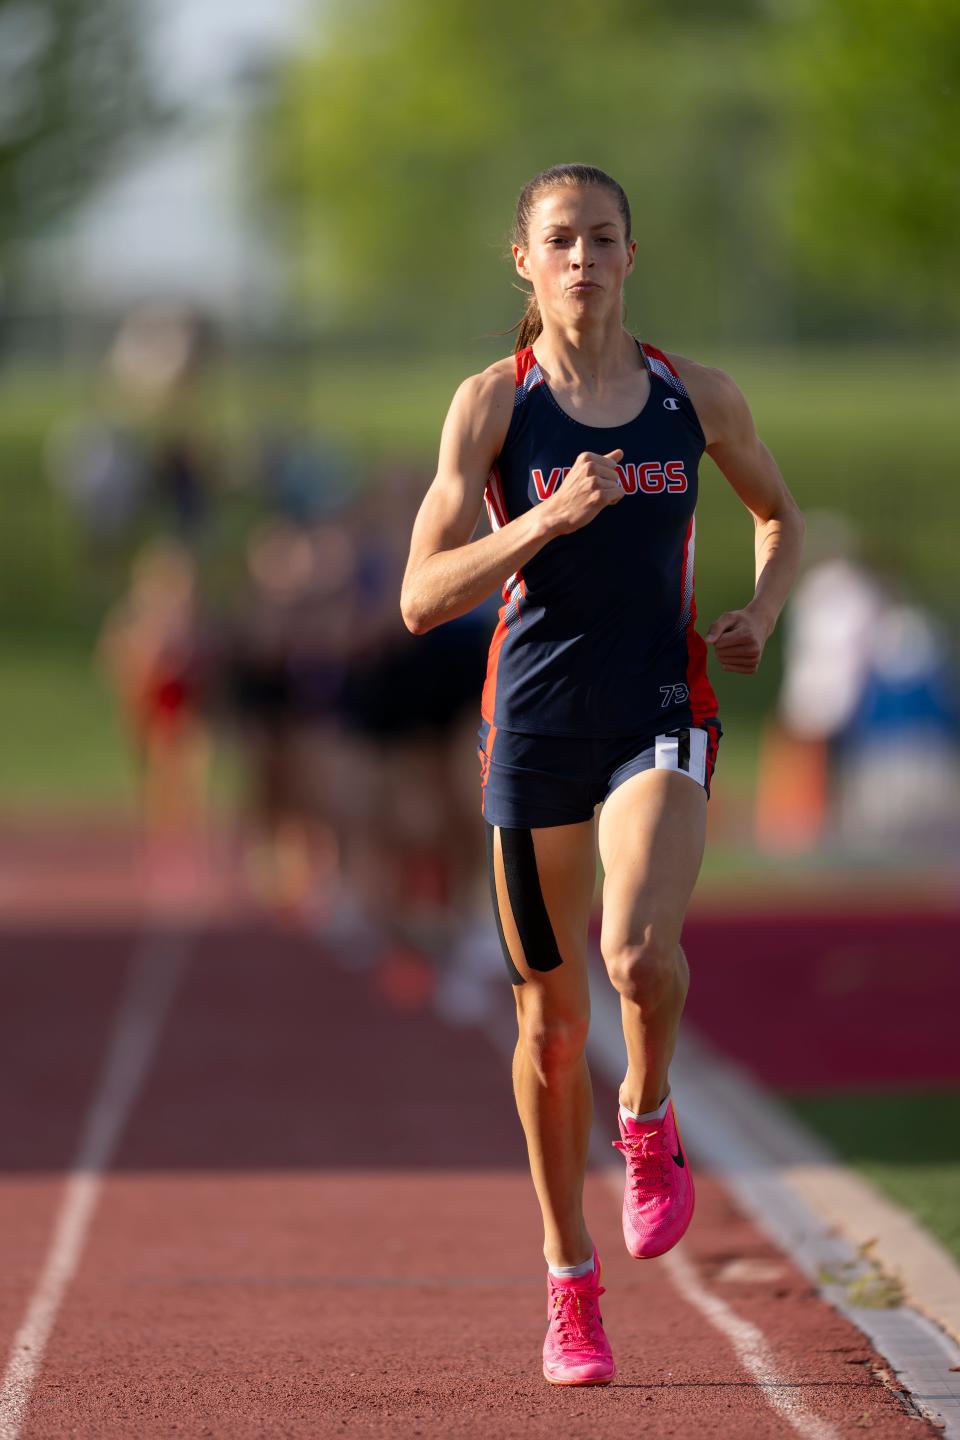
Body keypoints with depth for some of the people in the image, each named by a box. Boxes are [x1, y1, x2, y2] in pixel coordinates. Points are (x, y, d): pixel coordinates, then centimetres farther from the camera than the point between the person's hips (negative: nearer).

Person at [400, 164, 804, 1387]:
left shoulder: (699, 399, 3)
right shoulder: (493, 403, -3)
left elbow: (780, 516, 22)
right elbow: (421, 600, -8)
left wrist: (761, 614, 1)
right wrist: (549, 519, -20)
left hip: (662, 715, 0)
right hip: (536, 721, 0)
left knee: (640, 950, -28)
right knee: (549, 1017, 6)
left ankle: (650, 1121, 6)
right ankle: (570, 1286, 23)